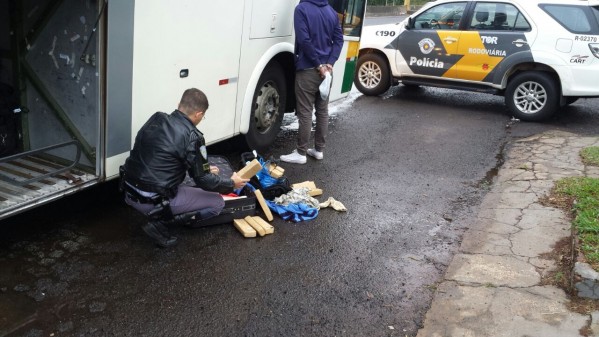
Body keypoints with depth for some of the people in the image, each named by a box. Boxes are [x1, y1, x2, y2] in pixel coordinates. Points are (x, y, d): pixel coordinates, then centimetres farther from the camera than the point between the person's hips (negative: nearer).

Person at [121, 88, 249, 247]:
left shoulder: (156, 119, 5)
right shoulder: (192, 137, -16)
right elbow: (203, 181, -8)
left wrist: (204, 169, 28)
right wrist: (232, 184, 11)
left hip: (129, 193, 8)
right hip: (155, 201, -8)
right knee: (217, 202, 6)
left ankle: (158, 216, 13)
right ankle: (161, 221, -3)